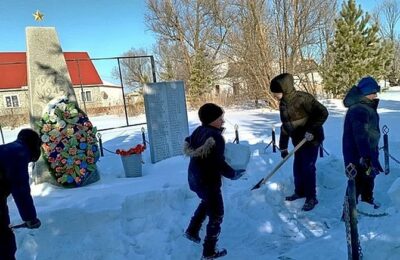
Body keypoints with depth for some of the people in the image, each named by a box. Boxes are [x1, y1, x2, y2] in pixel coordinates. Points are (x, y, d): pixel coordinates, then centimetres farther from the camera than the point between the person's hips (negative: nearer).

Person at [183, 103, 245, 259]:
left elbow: (188, 146, 15)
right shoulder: (216, 137, -24)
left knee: (206, 202, 35)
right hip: (208, 181, -9)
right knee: (216, 215, 8)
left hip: (194, 178, 9)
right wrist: (233, 174, -12)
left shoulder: (199, 130, 2)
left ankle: (192, 230, 40)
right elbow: (219, 163, -26)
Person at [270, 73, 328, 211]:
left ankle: (311, 198, 12)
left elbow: (323, 112, -23)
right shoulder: (283, 103, 4)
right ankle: (299, 192, 32)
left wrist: (312, 130, -25)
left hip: (311, 140, -8)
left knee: (308, 168, -2)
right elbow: (285, 126, 12)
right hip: (298, 141, 8)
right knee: (297, 167, 14)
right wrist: (283, 146, 13)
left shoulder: (302, 98, -22)